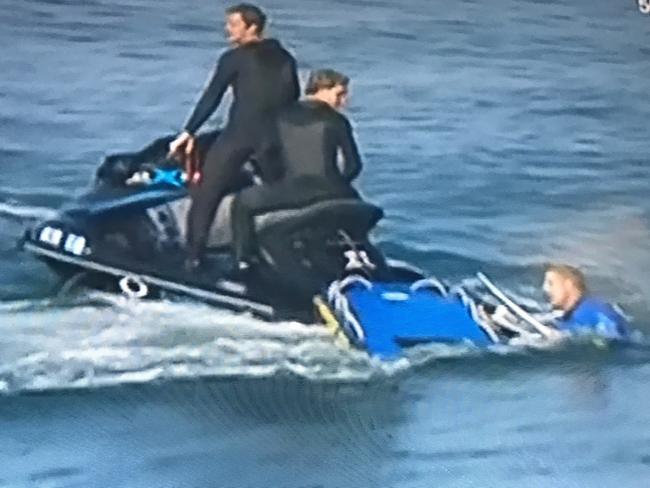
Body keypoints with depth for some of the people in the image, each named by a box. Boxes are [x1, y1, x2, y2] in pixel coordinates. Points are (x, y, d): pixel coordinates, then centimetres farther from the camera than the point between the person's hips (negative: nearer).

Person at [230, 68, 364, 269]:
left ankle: (242, 262, 9)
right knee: (353, 202, 36)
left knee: (242, 203, 20)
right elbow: (353, 163, 5)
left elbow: (264, 153, 15)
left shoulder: (284, 115, 11)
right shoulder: (337, 120, 6)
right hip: (329, 192, 1)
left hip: (291, 190, 0)